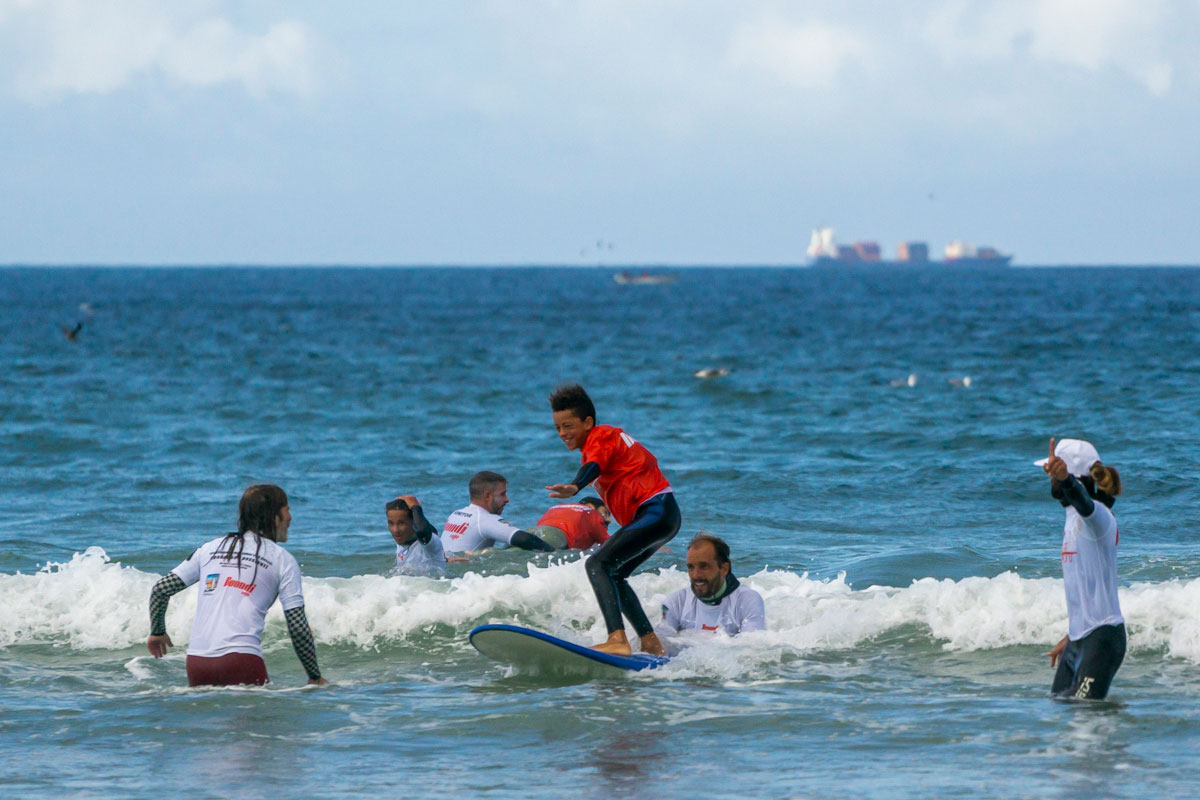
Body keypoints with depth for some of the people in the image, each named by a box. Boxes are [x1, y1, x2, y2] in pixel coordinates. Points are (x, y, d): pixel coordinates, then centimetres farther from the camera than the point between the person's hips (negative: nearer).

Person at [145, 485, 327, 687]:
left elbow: (160, 590, 17)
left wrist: (157, 633, 35)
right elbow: (298, 627, 3)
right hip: (241, 661, -4)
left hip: (196, 662, 4)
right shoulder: (283, 560, 7)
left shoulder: (210, 548, 18)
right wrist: (315, 678, 15)